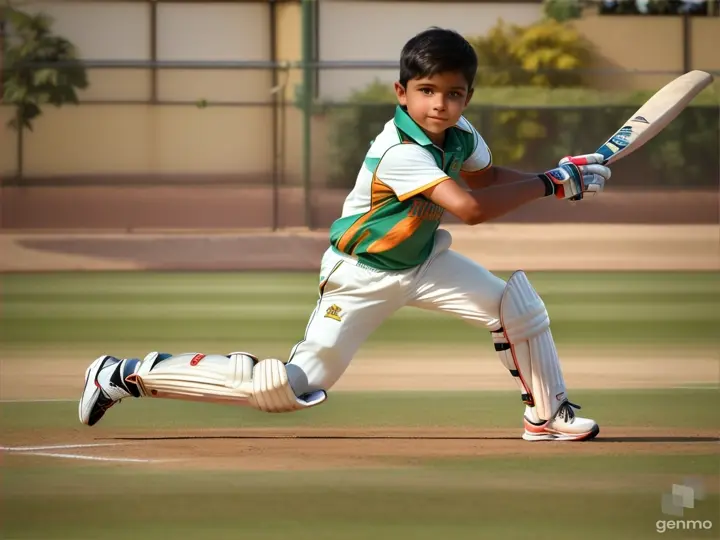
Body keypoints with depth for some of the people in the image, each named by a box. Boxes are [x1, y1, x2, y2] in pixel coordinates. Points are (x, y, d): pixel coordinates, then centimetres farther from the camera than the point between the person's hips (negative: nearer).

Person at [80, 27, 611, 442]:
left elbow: (486, 176, 16)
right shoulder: (401, 154, -34)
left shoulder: (460, 136, -8)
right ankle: (130, 374, -5)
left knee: (519, 306, -5)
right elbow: (471, 208, -44)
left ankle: (547, 414, 18)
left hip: (422, 260, 8)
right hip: (360, 275, -8)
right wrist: (547, 184, -35)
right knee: (291, 389, -12)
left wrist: (560, 175, 0)